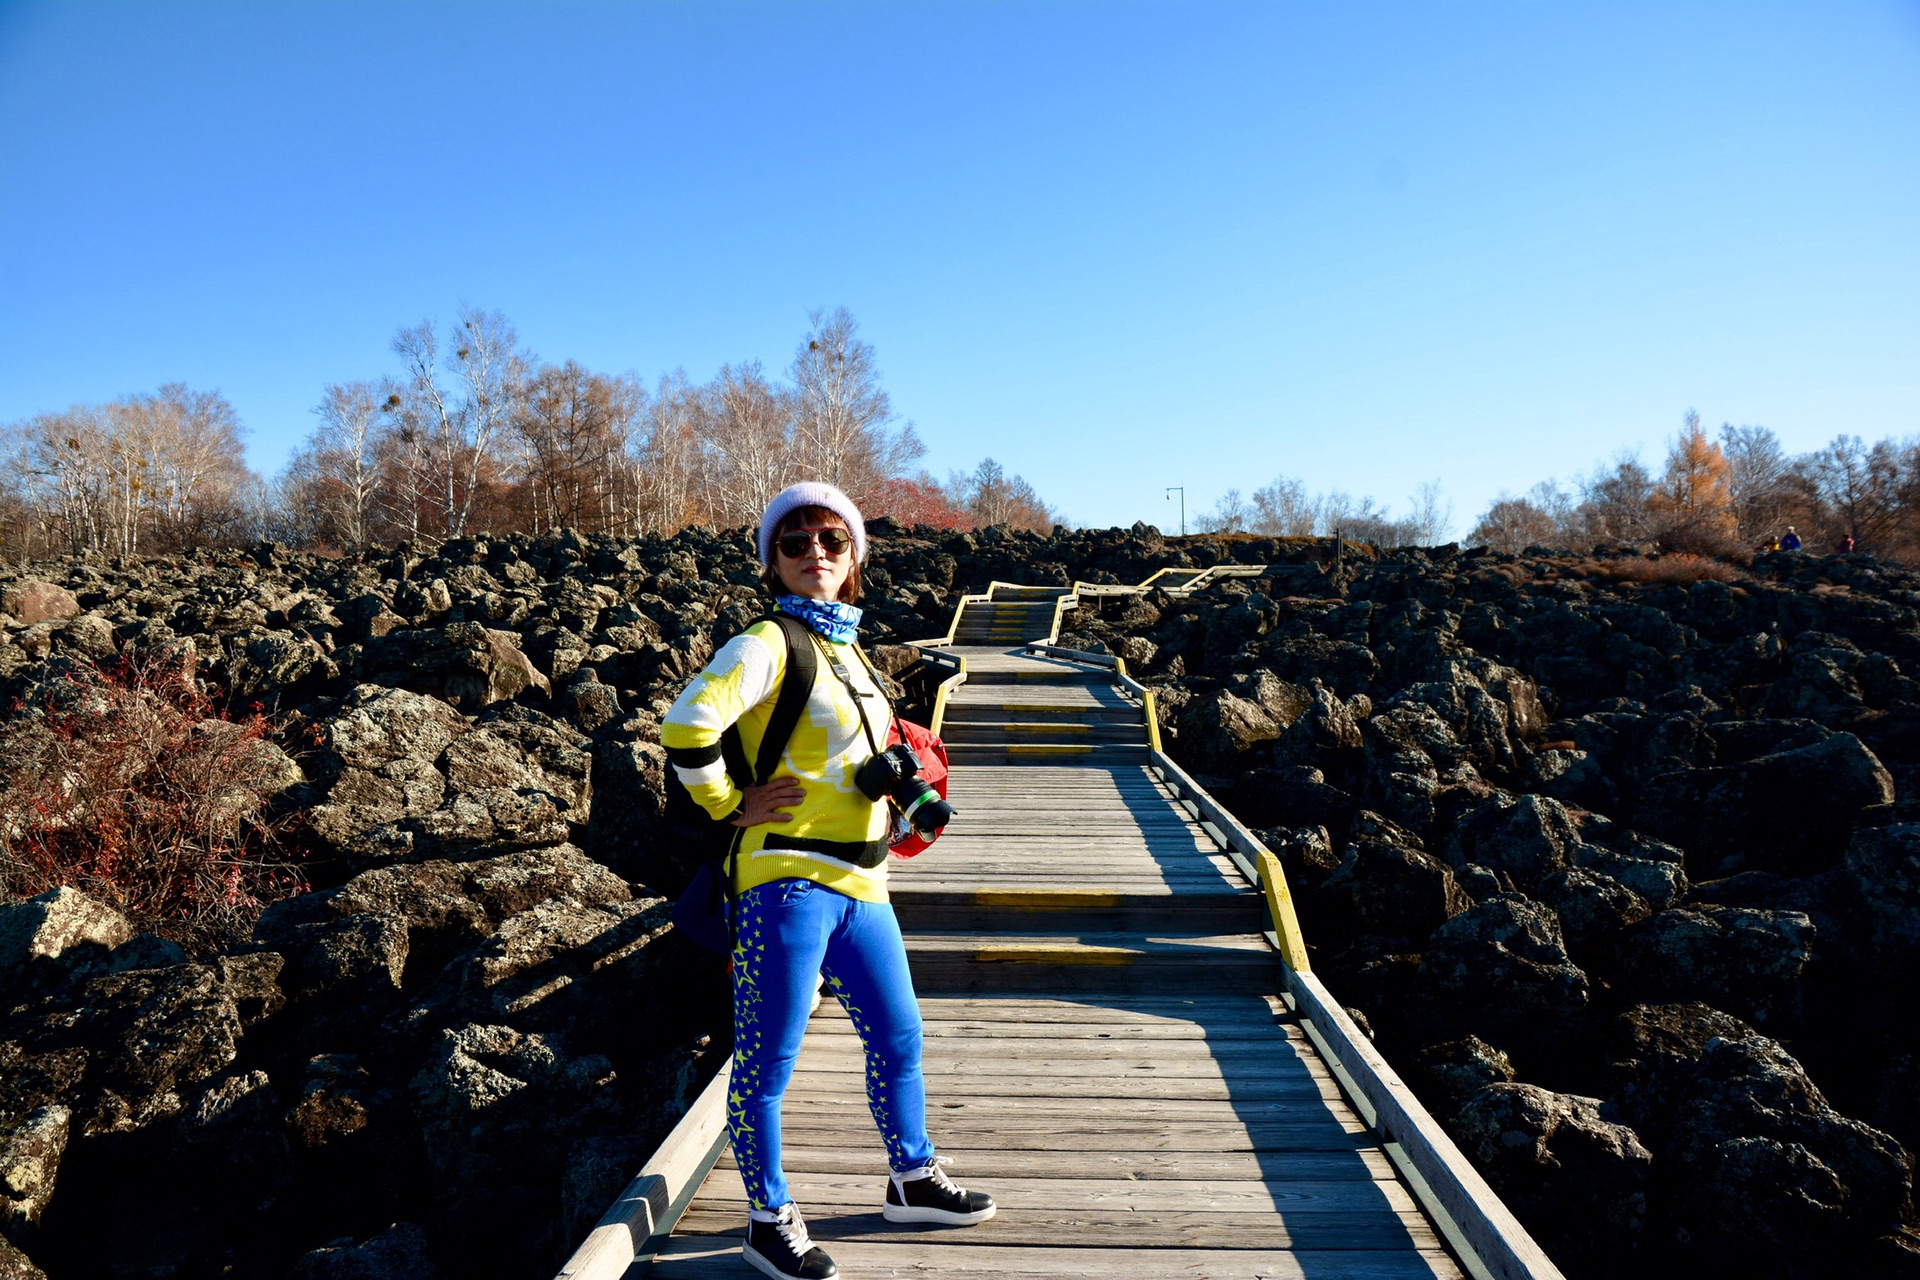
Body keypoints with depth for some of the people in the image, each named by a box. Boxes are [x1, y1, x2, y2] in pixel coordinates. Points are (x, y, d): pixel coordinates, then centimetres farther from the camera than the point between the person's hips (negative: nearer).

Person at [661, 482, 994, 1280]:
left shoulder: (849, 653, 17)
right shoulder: (767, 645, -9)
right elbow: (687, 727, -24)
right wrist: (733, 807, -14)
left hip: (860, 884, 8)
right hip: (788, 881, -8)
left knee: (897, 1036, 18)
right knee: (770, 1058, 2)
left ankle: (913, 1181, 37)